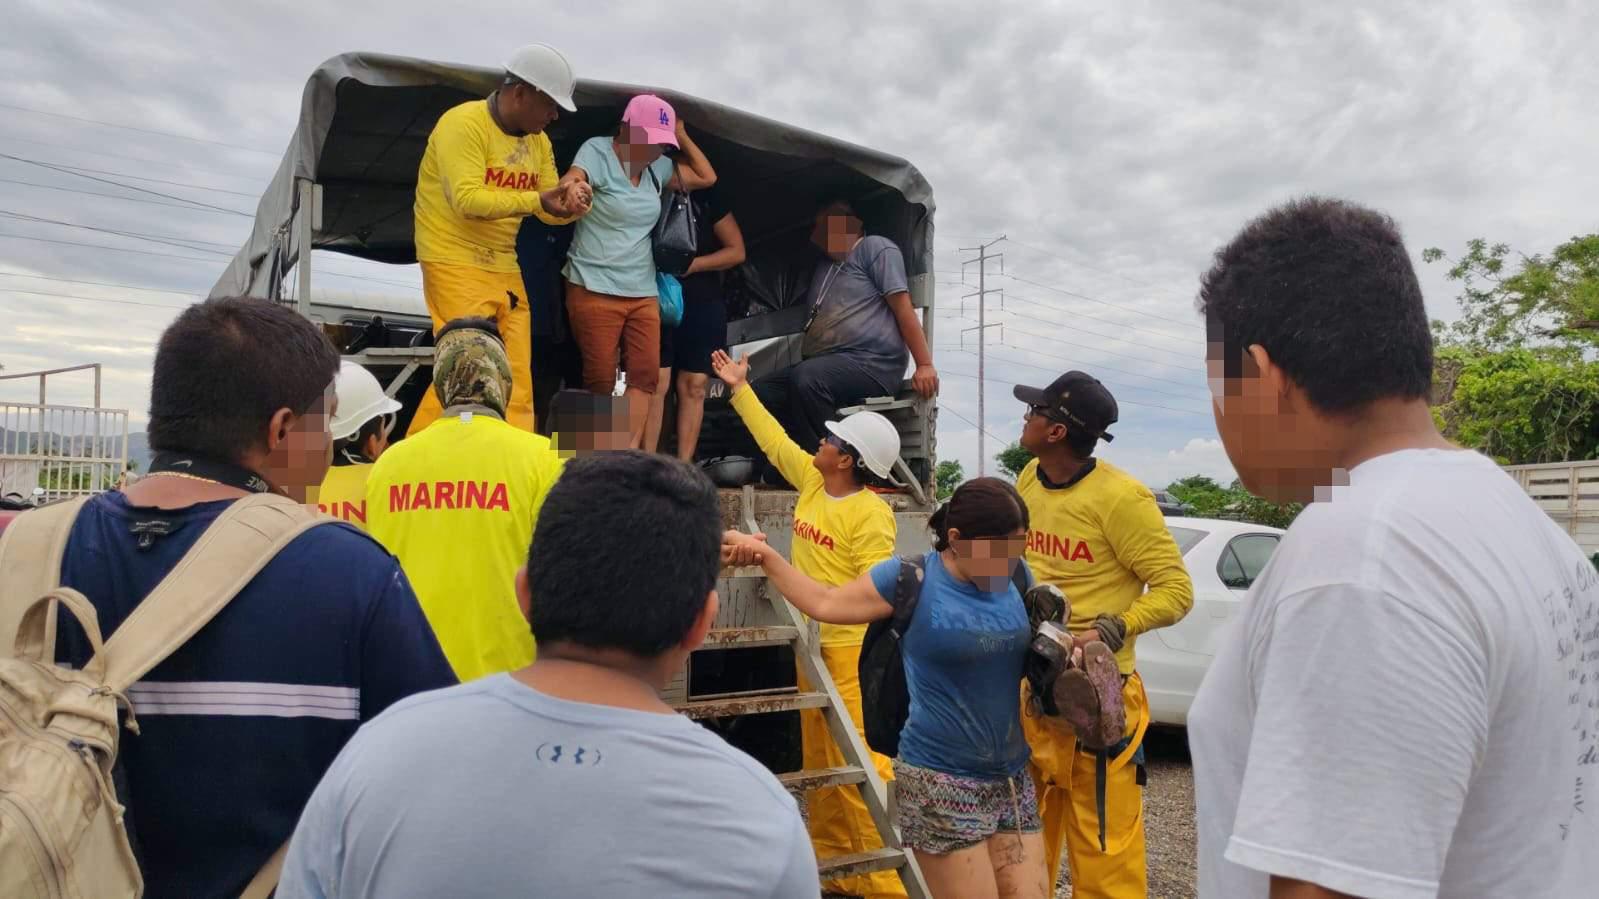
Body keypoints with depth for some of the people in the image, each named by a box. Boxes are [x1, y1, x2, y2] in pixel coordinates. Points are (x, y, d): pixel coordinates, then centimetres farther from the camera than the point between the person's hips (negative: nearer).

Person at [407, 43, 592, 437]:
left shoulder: (539, 141, 10)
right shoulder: (464, 123, -13)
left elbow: (548, 211, 10)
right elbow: (467, 199, -24)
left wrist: (571, 203, -13)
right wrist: (536, 200, -32)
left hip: (504, 267, 7)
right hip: (456, 263, -7)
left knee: (516, 378, 4)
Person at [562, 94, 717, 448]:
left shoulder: (657, 166, 10)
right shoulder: (597, 152, -7)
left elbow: (707, 177, 18)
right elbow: (569, 187, -23)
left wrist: (682, 136, 9)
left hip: (643, 292, 6)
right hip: (594, 289, -6)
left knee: (645, 374, -5)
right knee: (601, 379, -4)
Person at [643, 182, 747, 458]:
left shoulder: (708, 197, 4)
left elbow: (736, 251, 2)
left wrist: (692, 265, -9)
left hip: (703, 303, 1)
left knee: (694, 386, 1)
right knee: (655, 383, -8)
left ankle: (684, 467, 6)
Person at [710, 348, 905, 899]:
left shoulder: (871, 513, -15)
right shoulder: (812, 481, 8)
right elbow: (773, 438, 20)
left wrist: (824, 601, -32)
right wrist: (740, 389, 25)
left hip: (851, 648, -9)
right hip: (812, 643, 9)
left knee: (857, 758, -7)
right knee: (821, 759, 15)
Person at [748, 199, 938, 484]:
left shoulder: (875, 248, 5)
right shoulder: (823, 265, 29)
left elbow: (903, 308, -5)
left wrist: (925, 365, -12)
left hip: (873, 363, -8)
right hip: (826, 367, 8)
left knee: (807, 379, -34)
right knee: (761, 392, -11)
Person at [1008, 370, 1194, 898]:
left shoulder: (1119, 497, -17)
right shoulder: (1028, 482, 5)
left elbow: (1176, 590, -14)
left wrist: (1109, 632, -25)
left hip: (1093, 690, -7)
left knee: (1103, 844, -1)